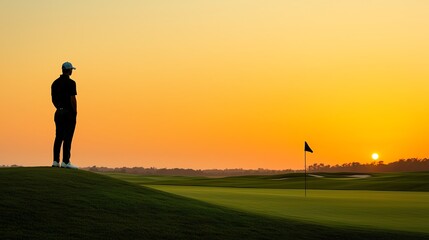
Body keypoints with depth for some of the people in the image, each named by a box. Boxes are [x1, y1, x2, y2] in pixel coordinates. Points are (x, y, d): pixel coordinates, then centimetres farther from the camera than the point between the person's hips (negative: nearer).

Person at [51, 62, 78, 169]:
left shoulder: (55, 83, 9)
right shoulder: (70, 83, -12)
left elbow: (53, 99, 12)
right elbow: (73, 99, -16)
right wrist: (75, 112, -5)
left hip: (59, 112, 7)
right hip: (69, 113, -7)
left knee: (58, 137, 8)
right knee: (67, 138, -5)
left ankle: (56, 161, 7)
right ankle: (65, 162, -7)